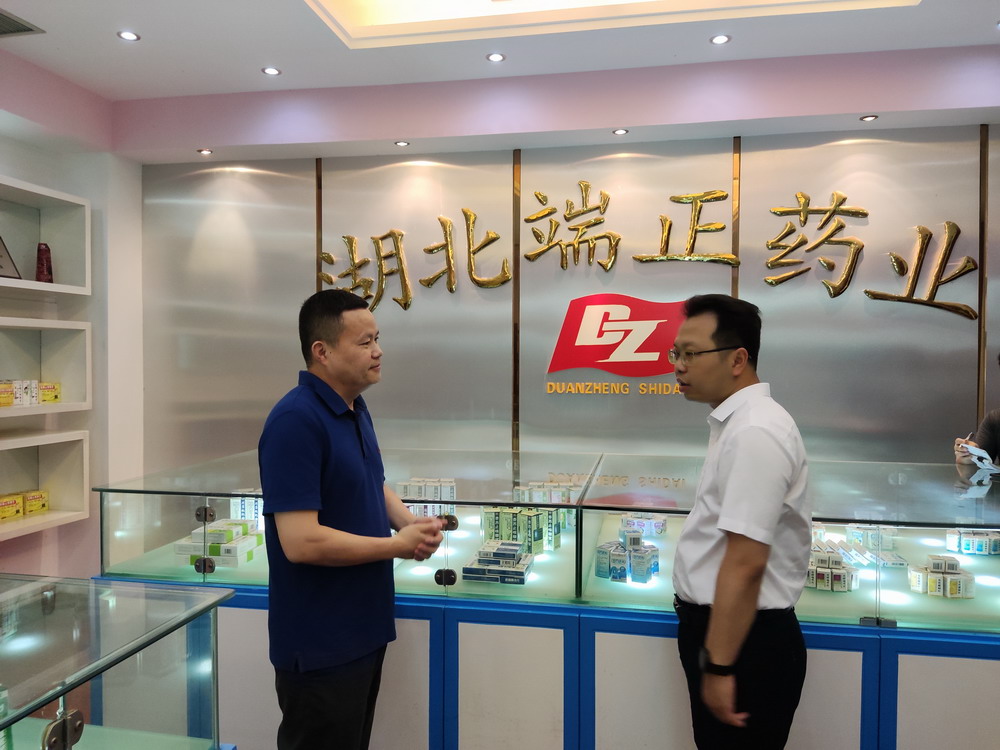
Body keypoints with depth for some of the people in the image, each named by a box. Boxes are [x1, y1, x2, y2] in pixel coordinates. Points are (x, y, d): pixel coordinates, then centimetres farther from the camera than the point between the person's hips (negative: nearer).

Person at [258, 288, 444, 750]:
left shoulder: (357, 410, 6)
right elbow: (301, 542, -29)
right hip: (319, 645, -9)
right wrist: (399, 545, -18)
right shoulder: (295, 421, -24)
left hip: (364, 628, 9)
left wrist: (411, 523, -2)